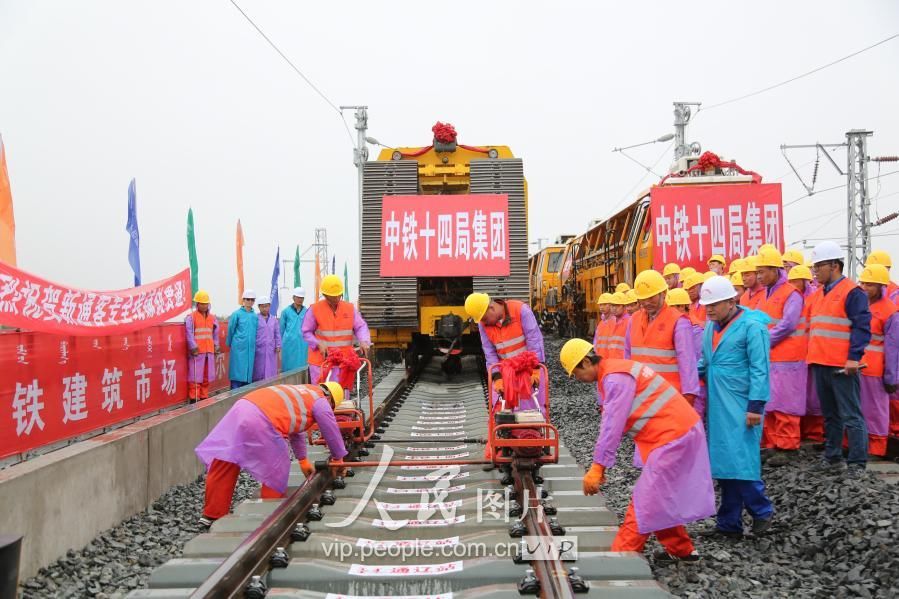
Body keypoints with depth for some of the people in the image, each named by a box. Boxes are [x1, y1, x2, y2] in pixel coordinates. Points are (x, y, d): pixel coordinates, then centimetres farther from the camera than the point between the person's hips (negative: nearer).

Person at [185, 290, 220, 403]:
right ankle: (194, 400, 0)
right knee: (195, 377, -5)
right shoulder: (191, 317, -3)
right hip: (197, 352, -5)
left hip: (209, 351, 5)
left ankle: (204, 399, 19)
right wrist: (193, 347, -16)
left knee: (206, 377, 10)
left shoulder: (212, 317, 13)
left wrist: (216, 347, 13)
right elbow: (189, 334, -10)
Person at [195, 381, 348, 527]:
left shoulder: (300, 393, 35)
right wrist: (338, 458, 35)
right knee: (276, 472, 8)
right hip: (261, 422, -8)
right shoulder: (320, 401, 12)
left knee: (222, 465, 13)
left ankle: (211, 515, 22)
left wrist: (303, 460, 50)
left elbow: (296, 431, 43)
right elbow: (332, 432, 18)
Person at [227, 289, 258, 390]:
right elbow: (230, 330, 5)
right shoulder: (237, 314, -3)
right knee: (238, 373, -4)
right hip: (239, 348, -4)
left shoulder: (255, 316, 7)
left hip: (251, 349, 4)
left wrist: (253, 343, 14)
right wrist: (230, 344, 12)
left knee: (248, 373, 6)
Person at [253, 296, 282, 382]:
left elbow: (277, 334, 13)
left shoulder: (274, 320, 10)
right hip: (259, 349, -3)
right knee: (259, 372, 1)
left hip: (271, 350, 4)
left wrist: (278, 346, 6)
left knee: (271, 371, 4)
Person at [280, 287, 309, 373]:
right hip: (289, 343, -1)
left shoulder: (307, 311, 5)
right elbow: (281, 329, 9)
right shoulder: (286, 311, 5)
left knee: (301, 365, 2)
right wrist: (280, 343, 8)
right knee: (289, 366, 1)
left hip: (302, 344, 1)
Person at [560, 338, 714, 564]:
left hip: (672, 436, -10)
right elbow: (610, 422, 16)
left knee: (646, 503, -7)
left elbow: (612, 427, -22)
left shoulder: (616, 378, -19)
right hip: (679, 431, 10)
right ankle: (681, 550, 30)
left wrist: (597, 467, -17)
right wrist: (599, 466, 15)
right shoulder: (611, 374, 13)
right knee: (660, 499, 19)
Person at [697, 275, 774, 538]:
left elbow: (760, 369, -14)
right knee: (722, 462, 9)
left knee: (740, 461, -8)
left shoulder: (752, 326, -11)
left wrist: (756, 406, -17)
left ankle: (762, 510, 16)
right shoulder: (711, 326, 12)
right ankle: (729, 523, 18)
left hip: (742, 405, -7)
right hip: (717, 406, 8)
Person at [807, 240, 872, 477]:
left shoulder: (852, 292, -8)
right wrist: (812, 355, 15)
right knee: (829, 414, 15)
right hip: (819, 364, 8)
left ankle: (857, 462, 5)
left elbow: (862, 326, -13)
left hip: (841, 366, -8)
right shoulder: (817, 295, 16)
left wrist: (854, 357, -19)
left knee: (851, 415, -2)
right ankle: (833, 457, 24)